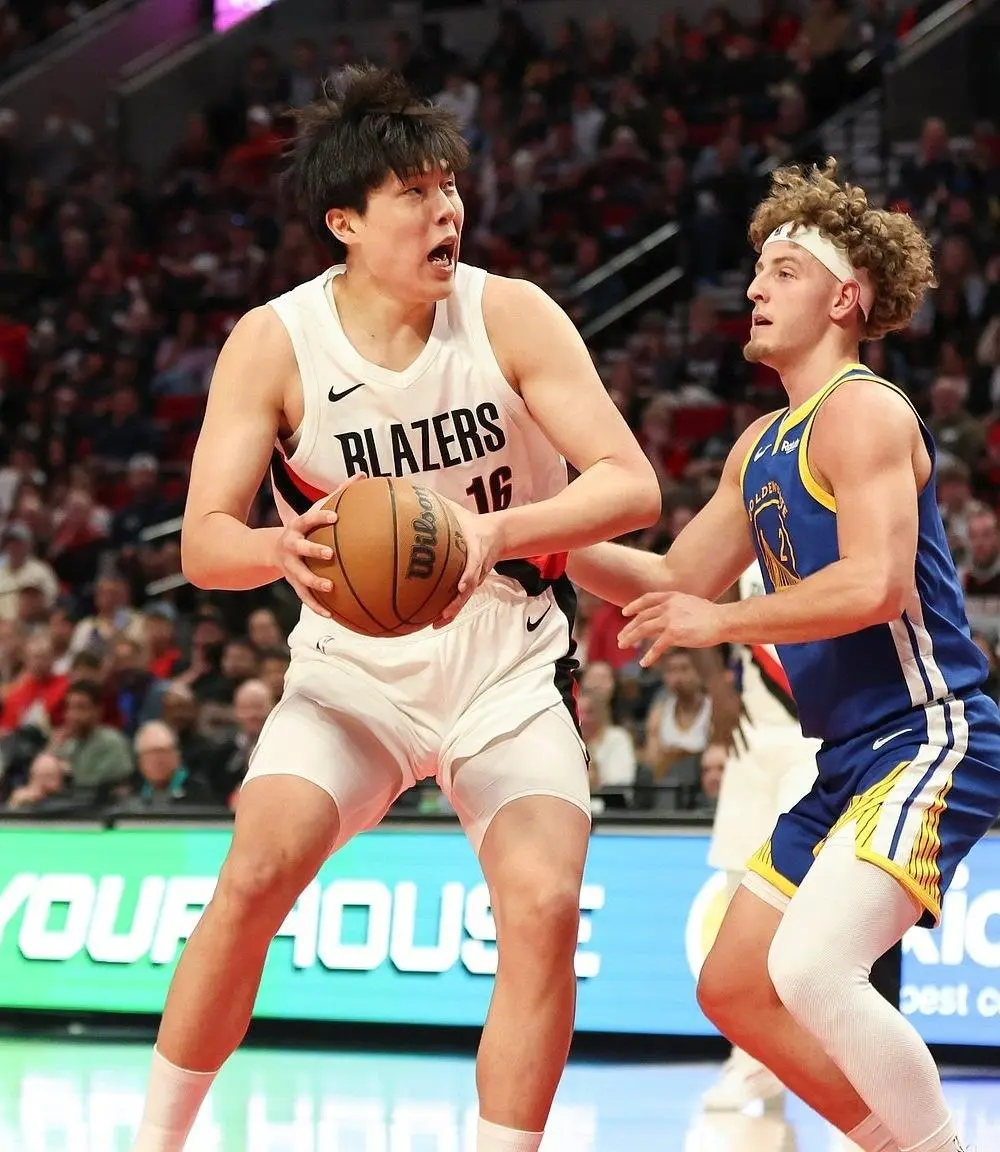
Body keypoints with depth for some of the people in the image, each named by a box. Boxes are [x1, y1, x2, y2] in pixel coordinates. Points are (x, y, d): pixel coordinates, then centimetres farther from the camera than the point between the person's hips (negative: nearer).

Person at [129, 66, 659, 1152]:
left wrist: (496, 533, -37)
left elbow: (632, 486, -18)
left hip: (511, 667, 0)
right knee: (256, 873, -20)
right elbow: (203, 542, -14)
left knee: (544, 909, -18)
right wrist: (284, 548, -38)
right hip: (353, 666, 0)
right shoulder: (273, 343, -12)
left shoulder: (510, 316, -13)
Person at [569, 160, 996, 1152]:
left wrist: (721, 623, -18)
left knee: (812, 969, -27)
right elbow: (680, 581, 22)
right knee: (734, 990, 13)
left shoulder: (863, 411, -12)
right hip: (852, 757, 10)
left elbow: (874, 586, -25)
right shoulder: (761, 447, 16)